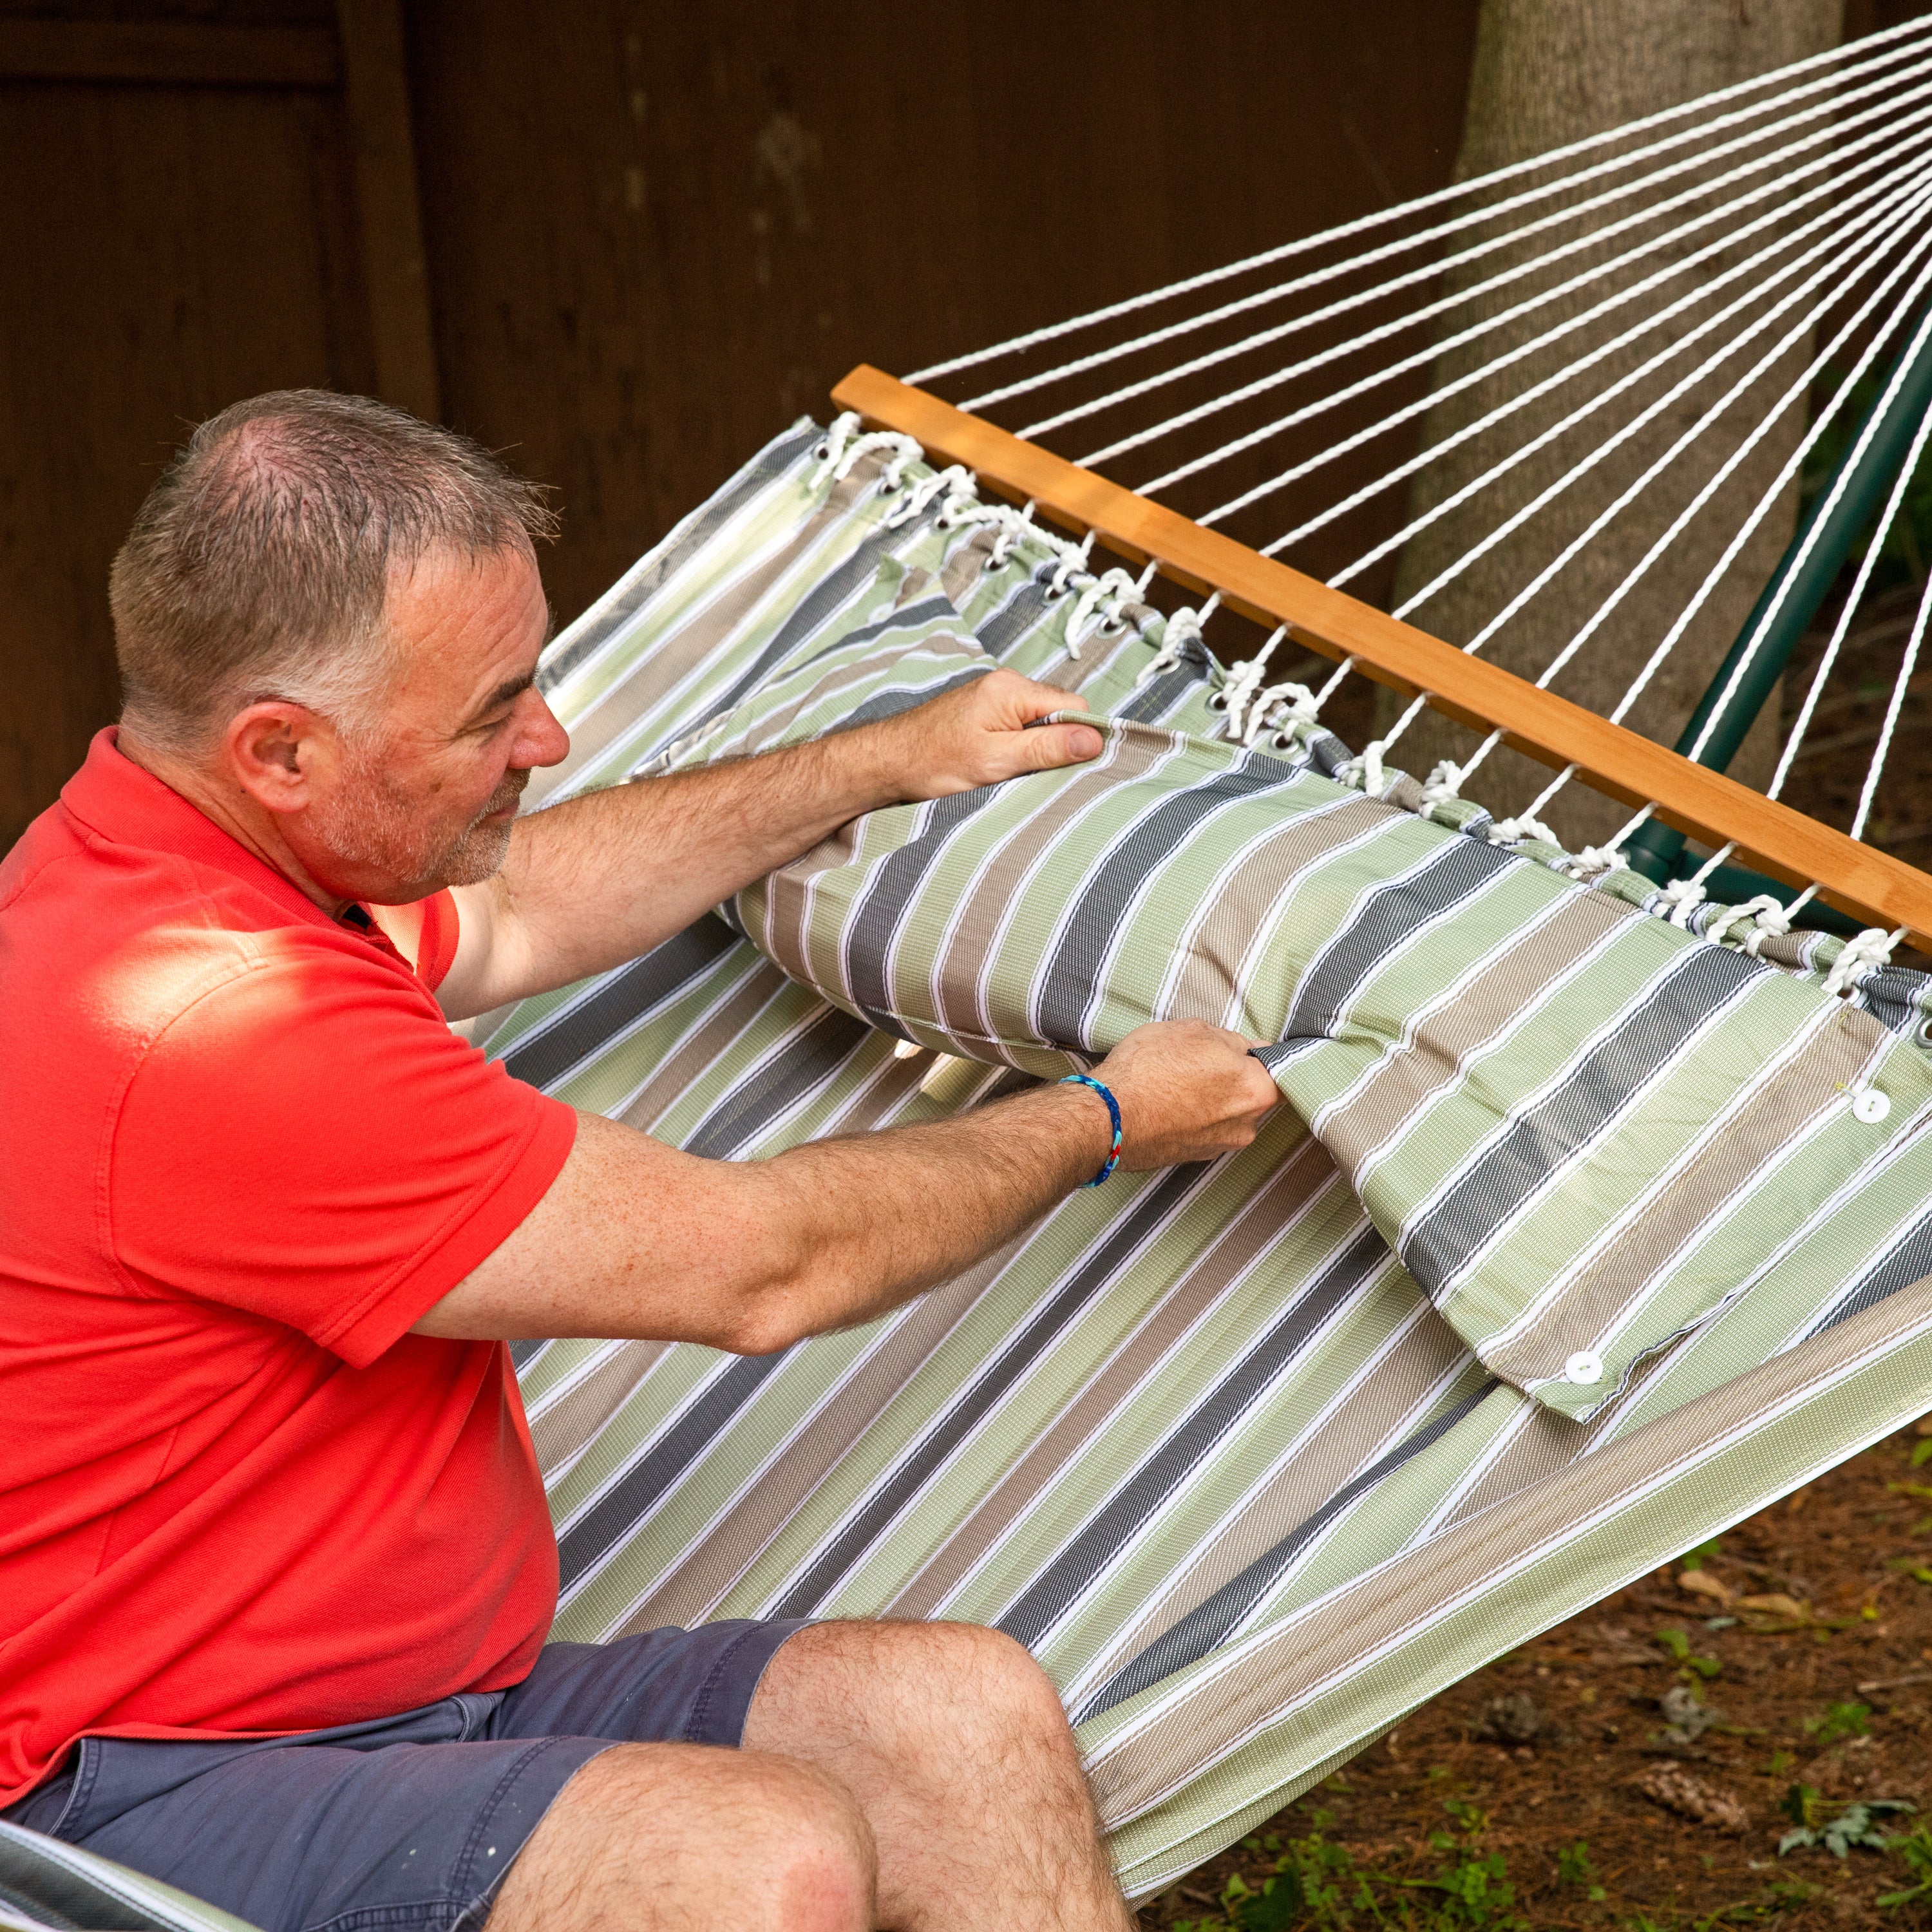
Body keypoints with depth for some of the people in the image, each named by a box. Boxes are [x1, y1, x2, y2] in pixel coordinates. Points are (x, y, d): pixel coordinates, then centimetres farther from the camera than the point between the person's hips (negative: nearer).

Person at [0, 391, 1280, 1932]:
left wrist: (890, 764, 30)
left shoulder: (150, 854, 7)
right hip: (153, 1798, -9)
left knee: (972, 1719, -8)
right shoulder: (220, 1033, -27)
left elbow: (507, 915, 27)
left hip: (434, 1694, 10)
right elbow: (749, 1267, -19)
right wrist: (1102, 1124, -1)